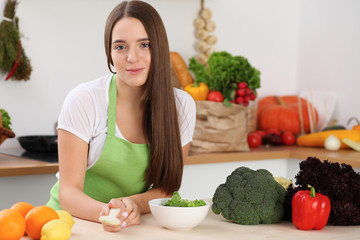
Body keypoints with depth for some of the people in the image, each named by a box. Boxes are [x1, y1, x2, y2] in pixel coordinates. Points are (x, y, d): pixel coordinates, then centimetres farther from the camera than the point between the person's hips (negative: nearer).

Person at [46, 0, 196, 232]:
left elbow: (167, 187, 1)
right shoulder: (84, 100, -12)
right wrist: (104, 211, -32)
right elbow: (68, 192, -12)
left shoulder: (181, 106, -4)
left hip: (134, 226, 2)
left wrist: (134, 204, -20)